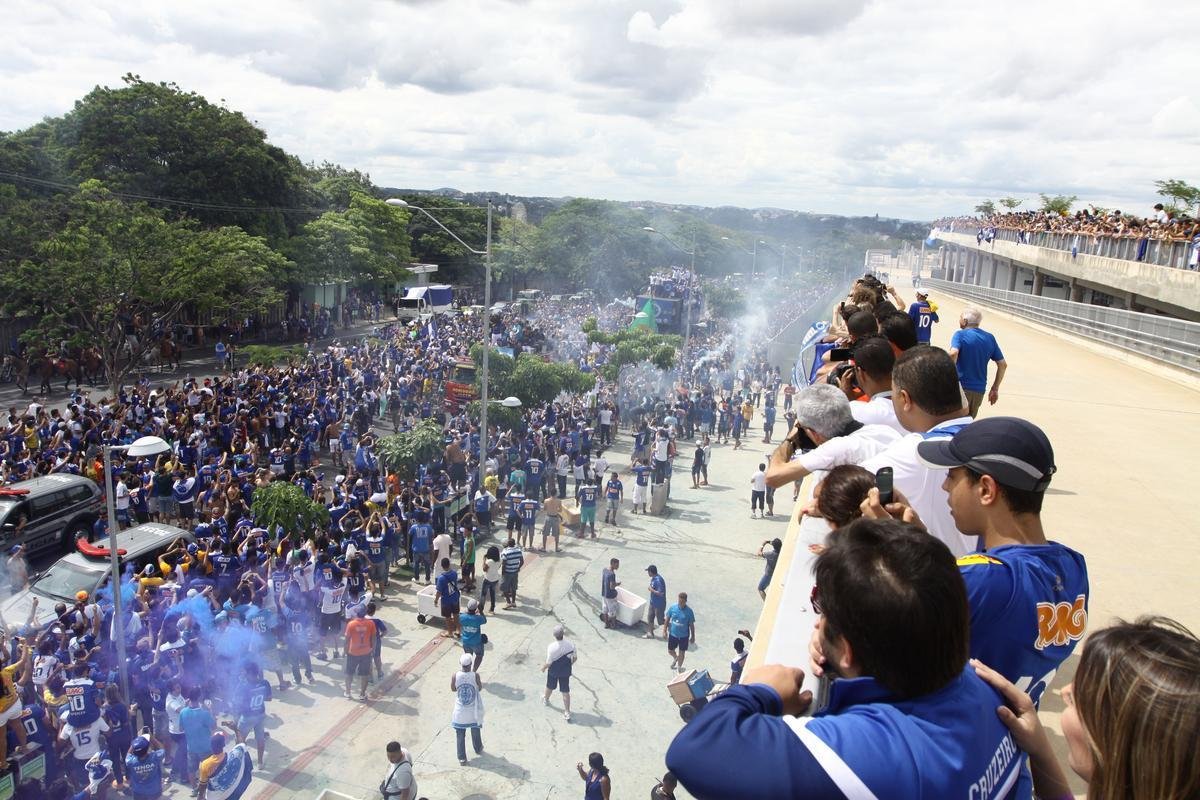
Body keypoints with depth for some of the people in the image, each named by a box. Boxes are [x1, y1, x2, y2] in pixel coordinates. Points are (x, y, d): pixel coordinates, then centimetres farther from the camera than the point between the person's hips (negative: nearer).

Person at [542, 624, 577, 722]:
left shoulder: (552, 647, -30)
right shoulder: (570, 643, -20)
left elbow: (549, 663, -21)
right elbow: (575, 657, -5)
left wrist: (543, 667, 1)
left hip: (553, 672, -2)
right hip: (566, 672, 2)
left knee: (550, 687, 27)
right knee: (565, 691, 13)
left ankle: (546, 700, 55)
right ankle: (567, 713, 17)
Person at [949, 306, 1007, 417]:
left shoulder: (960, 335, -8)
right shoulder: (990, 338, 9)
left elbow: (953, 354, -28)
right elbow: (1003, 365, 10)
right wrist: (995, 389, 16)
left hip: (960, 387, -5)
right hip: (979, 389, 5)